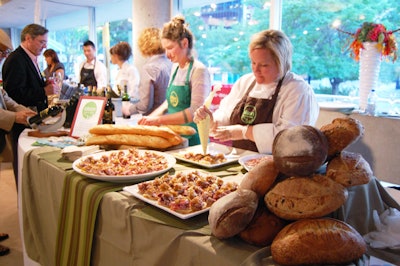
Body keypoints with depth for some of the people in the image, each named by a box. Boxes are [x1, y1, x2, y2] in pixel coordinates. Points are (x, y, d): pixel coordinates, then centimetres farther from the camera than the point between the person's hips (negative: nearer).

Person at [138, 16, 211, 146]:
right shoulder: (175, 68, 11)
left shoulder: (198, 70, -12)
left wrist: (159, 120, -19)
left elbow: (195, 112, -19)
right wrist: (152, 116, 5)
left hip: (191, 139, -6)